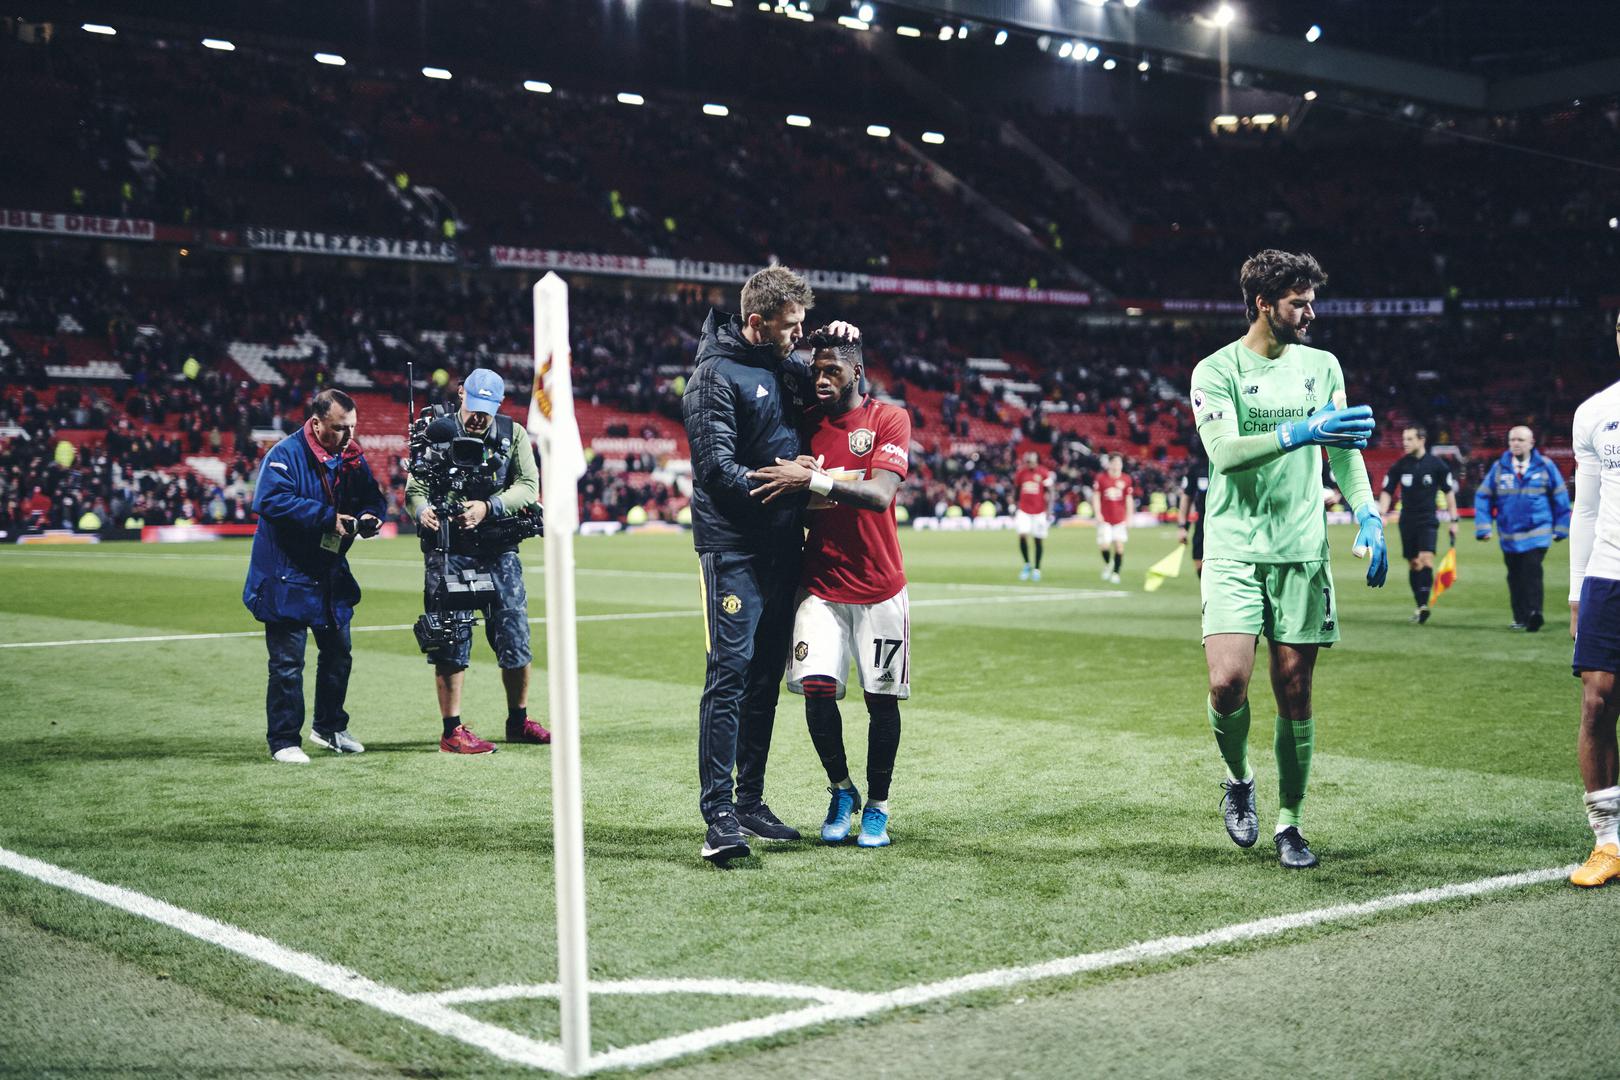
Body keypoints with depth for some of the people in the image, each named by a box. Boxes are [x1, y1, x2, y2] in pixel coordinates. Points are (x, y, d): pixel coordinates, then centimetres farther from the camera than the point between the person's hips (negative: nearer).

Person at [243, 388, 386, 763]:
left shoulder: (353, 458, 4)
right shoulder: (284, 455, -17)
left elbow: (372, 498, 11)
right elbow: (272, 501, -30)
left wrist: (368, 517, -15)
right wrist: (328, 518, -32)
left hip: (331, 575, 7)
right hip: (286, 579, -7)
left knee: (338, 655, 18)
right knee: (287, 663, -3)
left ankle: (329, 727, 35)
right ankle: (283, 740, 8)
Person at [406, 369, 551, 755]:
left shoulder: (513, 434, 5)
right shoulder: (437, 432, -1)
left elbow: (529, 487, -6)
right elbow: (415, 487, -5)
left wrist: (487, 507, -23)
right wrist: (422, 511, -28)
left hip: (499, 549, 3)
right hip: (449, 550, -3)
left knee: (515, 636, 7)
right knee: (451, 640, -2)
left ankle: (518, 722, 24)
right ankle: (451, 732, 4)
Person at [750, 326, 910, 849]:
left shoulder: (888, 420, -5)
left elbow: (879, 494, -20)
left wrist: (813, 479, -28)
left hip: (879, 588, -2)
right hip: (821, 585, 2)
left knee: (881, 698, 2)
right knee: (817, 688, -11)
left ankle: (876, 806, 21)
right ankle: (841, 791, 12)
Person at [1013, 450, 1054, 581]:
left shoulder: (1044, 473, -7)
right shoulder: (1021, 473, 3)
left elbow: (1049, 493, -5)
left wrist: (1049, 511, -12)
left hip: (1039, 511, -2)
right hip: (1024, 510, 2)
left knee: (1039, 540, 5)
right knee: (1022, 536, -13)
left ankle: (1037, 569, 17)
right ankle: (1027, 564, 6)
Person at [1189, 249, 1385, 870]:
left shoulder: (1322, 366, 11)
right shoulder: (1216, 370, -3)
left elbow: (1345, 452, 18)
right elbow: (1223, 451, -18)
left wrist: (1368, 517, 4)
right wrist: (1299, 432, -29)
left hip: (1302, 551, 3)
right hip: (1234, 551, -3)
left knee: (1294, 694, 3)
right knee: (1228, 683, -15)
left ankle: (1288, 823, 16)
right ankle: (1238, 779, 16)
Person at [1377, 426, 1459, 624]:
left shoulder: (1437, 465, -4)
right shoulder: (1399, 465, 0)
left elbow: (1449, 492, 4)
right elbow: (1387, 492, 6)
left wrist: (1454, 521, 3)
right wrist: (1381, 515, -8)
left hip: (1428, 520, -3)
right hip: (1407, 521, 3)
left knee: (1426, 559, -20)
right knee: (1413, 564, 6)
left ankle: (1424, 604, -22)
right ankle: (1420, 607, 15)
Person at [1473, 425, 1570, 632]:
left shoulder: (1545, 466, 0)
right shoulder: (1499, 468, 3)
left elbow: (1560, 497, 7)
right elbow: (1483, 497, 7)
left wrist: (1561, 527, 8)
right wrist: (1483, 527, 0)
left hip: (1538, 532, -3)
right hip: (1509, 534, 3)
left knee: (1532, 569, -18)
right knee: (1515, 576, 7)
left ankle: (1534, 612, -19)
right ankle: (1520, 618, 16)